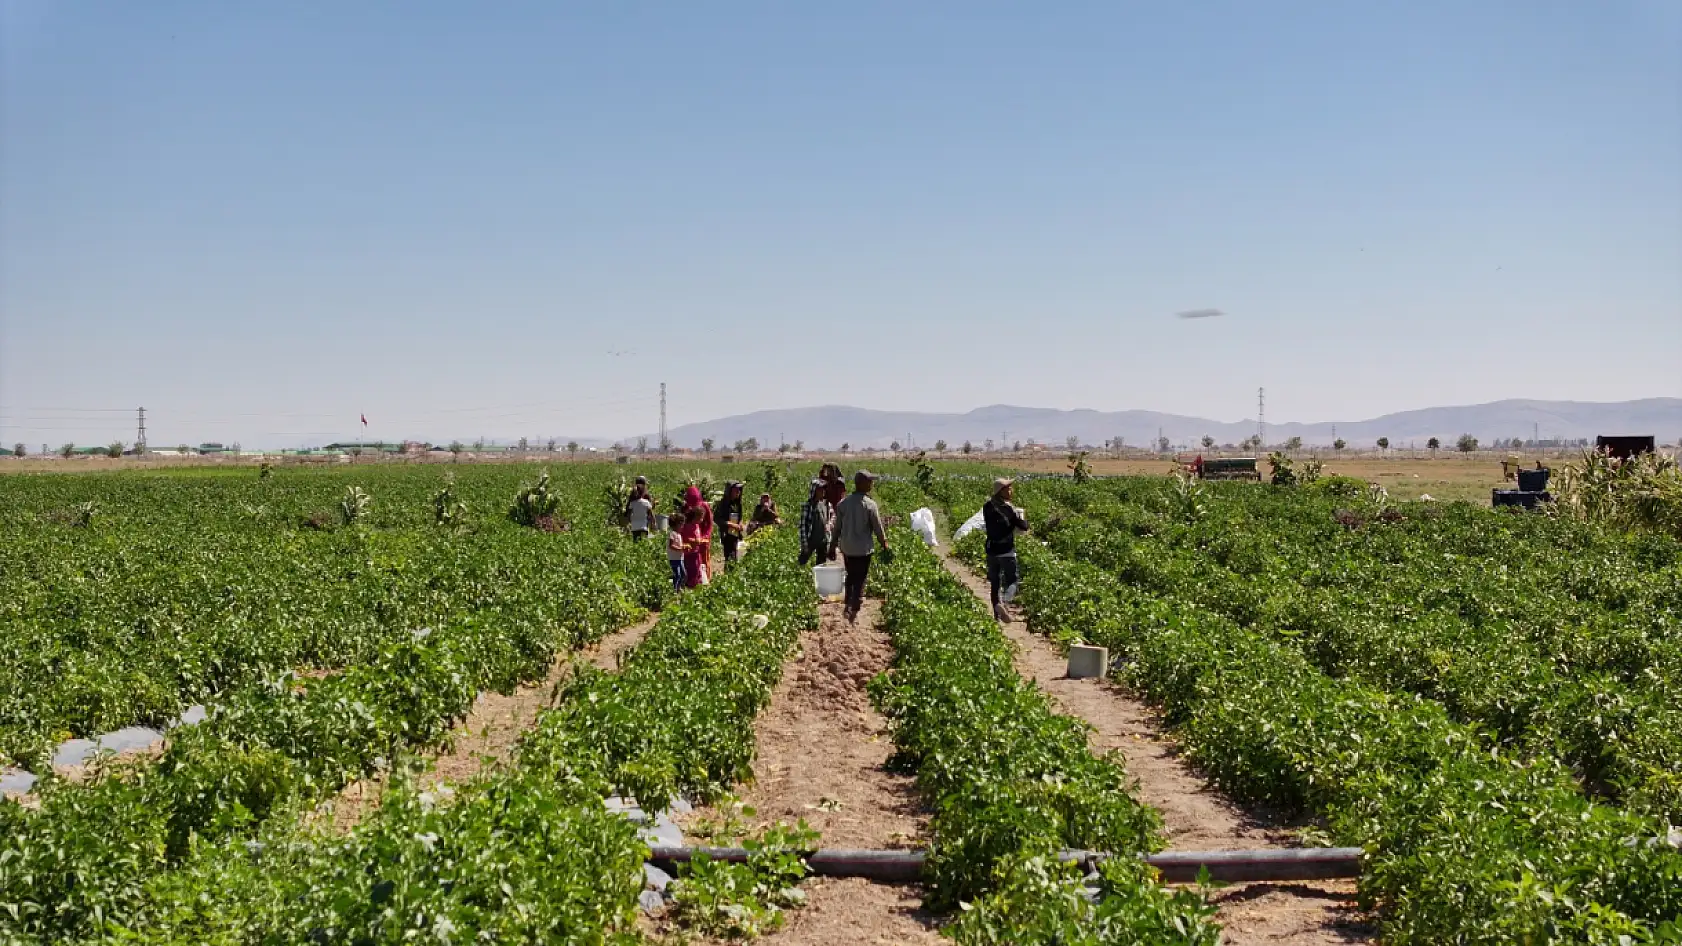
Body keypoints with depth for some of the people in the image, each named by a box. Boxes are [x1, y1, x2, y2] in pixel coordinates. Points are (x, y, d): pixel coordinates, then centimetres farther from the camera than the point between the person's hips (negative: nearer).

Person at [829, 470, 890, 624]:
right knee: (860, 580, 6)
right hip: (863, 549, -4)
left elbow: (837, 528, 4)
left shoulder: (843, 503, -3)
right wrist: (885, 547, 5)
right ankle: (853, 614, 5)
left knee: (850, 577, 23)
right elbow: (878, 529, -9)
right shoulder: (870, 505, -15)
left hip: (846, 548, 4)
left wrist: (833, 546, 14)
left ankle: (848, 606, 26)